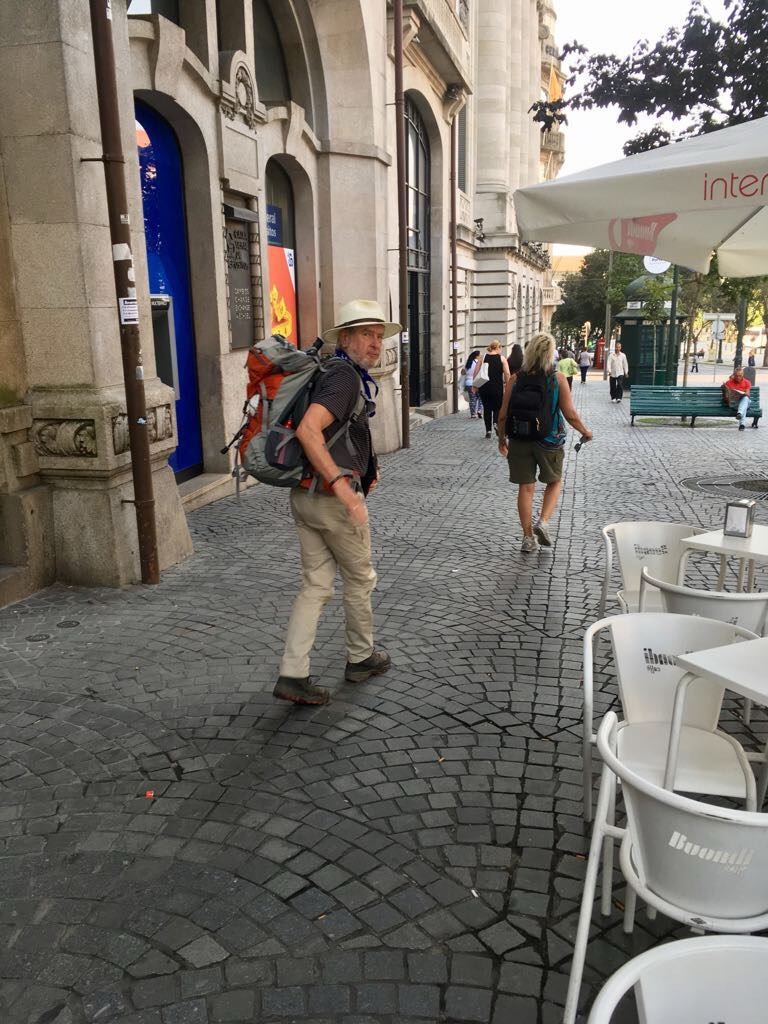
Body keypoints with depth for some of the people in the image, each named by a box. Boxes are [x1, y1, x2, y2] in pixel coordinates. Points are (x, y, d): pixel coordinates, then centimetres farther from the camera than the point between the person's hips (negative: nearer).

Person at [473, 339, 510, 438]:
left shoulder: (483, 357, 3)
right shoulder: (501, 358, -1)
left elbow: (476, 372, -1)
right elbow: (507, 374, -8)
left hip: (484, 387, 2)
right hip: (497, 388, -2)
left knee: (487, 408, 11)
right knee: (497, 407, 12)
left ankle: (488, 430, 10)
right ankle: (496, 423, -16)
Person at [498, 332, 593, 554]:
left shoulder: (515, 379, -3)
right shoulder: (557, 378, -9)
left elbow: (503, 415, -2)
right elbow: (570, 415, -9)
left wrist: (502, 438, 14)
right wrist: (585, 431, 8)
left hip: (520, 439, 2)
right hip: (549, 440, -1)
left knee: (526, 487, 10)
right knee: (554, 482, 20)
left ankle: (528, 538, 15)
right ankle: (543, 522, 2)